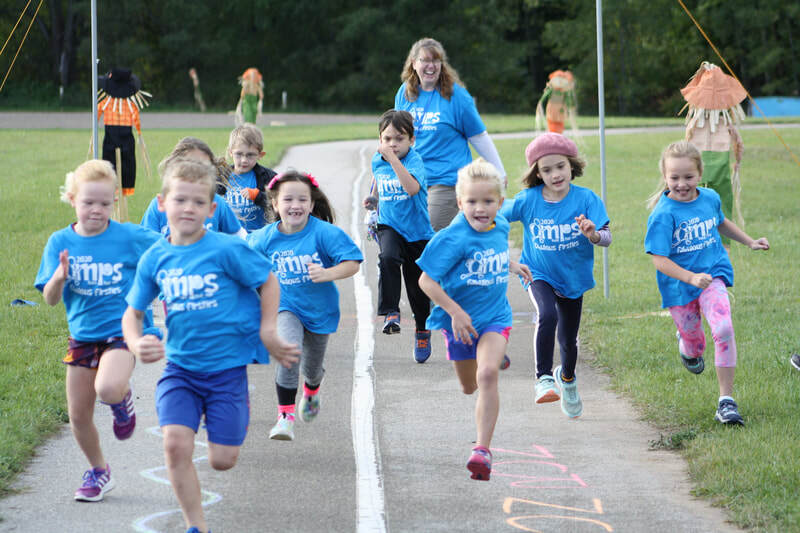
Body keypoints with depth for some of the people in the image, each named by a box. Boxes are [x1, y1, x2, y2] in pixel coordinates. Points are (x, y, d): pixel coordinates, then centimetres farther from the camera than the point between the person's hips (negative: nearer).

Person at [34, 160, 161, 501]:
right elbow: (50, 299, -7)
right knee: (78, 416, 7)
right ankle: (99, 472, 33)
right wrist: (59, 278, -27)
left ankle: (123, 401, 6)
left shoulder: (129, 237, -9)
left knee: (108, 388, -32)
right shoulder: (61, 243, -3)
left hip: (123, 329, -4)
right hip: (82, 334, 4)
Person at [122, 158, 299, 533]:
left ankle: (239, 412, 35)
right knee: (175, 443, -19)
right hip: (180, 366, 2)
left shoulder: (227, 250, -13)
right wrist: (136, 344, -10)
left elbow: (268, 282, 0)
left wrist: (268, 333, -5)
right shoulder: (155, 259, -1)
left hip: (227, 365, -2)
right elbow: (133, 312, 9)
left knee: (222, 460, -1)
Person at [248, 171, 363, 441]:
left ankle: (311, 393, 58)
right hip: (286, 306, 0)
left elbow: (352, 263, -23)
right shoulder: (265, 238, -11)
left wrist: (327, 274, -39)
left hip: (319, 309, 0)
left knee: (313, 366, 18)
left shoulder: (325, 233, -21)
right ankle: (285, 416, -20)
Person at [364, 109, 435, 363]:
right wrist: (372, 199, 9)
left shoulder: (414, 160, -15)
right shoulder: (377, 161, 1)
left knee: (417, 287, 9)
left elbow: (412, 188, -36)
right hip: (389, 226, 2)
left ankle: (422, 332, 32)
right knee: (388, 258, -32)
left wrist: (393, 158, -38)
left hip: (417, 231, -2)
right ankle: (390, 313, -26)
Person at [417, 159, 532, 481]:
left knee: (488, 374, -24)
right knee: (469, 387, 17)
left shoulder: (500, 227, -4)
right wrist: (456, 313, -24)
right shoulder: (454, 238, -22)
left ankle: (482, 449, -25)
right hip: (460, 319, -2)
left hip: (495, 316, 2)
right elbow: (427, 280, -21)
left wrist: (511, 266, 15)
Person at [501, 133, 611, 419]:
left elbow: (607, 237, -25)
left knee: (568, 339, 15)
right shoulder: (527, 201, -13)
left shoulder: (586, 199, -17)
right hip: (539, 275, -1)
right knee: (547, 316, -31)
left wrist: (593, 235, -46)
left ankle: (567, 377, 47)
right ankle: (544, 378, -20)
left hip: (573, 277, 1)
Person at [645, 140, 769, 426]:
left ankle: (726, 399, -12)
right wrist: (691, 278, -33)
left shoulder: (710, 198, -2)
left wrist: (750, 242, 22)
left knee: (723, 329, -20)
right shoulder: (663, 214, -19)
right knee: (695, 343, 13)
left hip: (713, 276, 2)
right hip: (679, 286, -2)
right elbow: (659, 260, -22)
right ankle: (687, 344, 55)